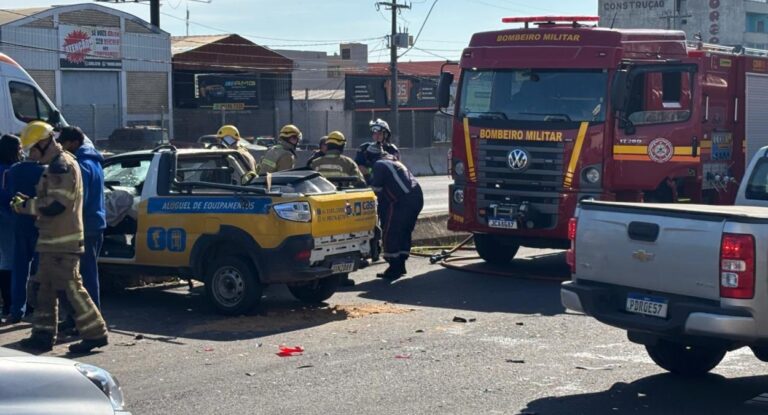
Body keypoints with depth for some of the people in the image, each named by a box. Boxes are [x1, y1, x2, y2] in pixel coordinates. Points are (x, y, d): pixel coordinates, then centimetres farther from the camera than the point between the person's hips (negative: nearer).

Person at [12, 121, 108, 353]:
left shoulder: (61, 165, -15)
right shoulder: (57, 164, 19)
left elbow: (55, 204, -22)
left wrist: (26, 206, -10)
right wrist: (28, 202, 10)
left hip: (61, 242, -11)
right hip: (54, 240, 11)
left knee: (70, 288, -9)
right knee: (43, 288, 13)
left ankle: (95, 333, -4)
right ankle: (43, 335, 19)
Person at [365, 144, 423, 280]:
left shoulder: (379, 165, -1)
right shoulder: (394, 162, 27)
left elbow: (376, 189, -3)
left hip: (402, 201, -9)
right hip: (417, 198, 9)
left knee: (390, 234, -2)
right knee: (404, 232, 18)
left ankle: (394, 268, -2)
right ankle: (400, 266, 22)